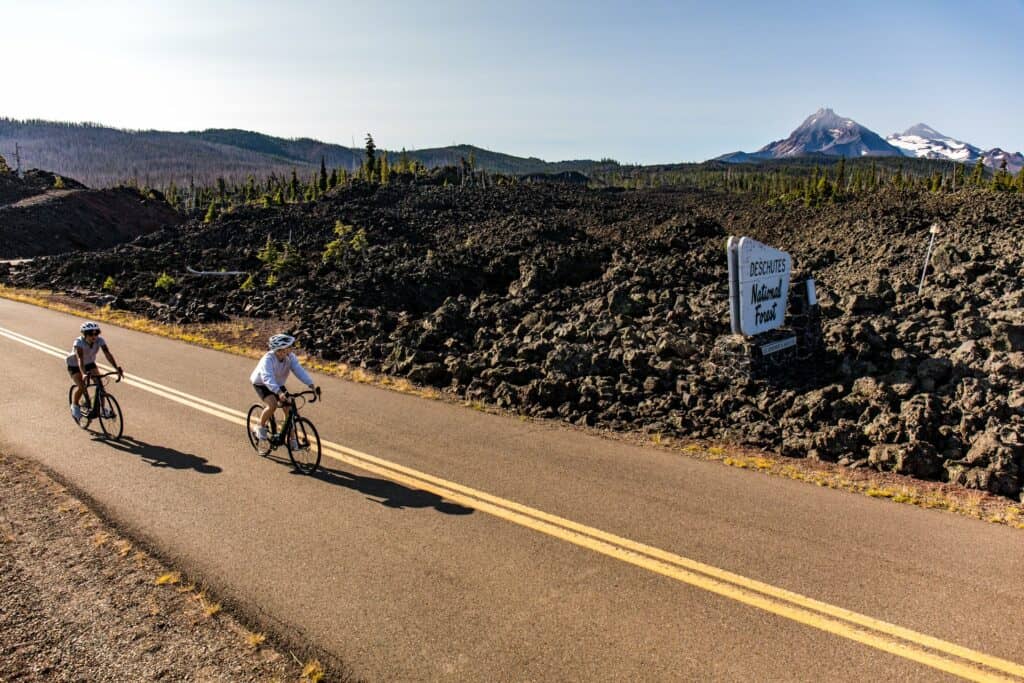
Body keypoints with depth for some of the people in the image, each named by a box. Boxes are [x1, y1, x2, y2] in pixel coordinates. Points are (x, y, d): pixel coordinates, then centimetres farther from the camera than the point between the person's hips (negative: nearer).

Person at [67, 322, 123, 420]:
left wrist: (117, 368, -50)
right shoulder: (79, 342, -34)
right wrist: (84, 374, -62)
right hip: (74, 365, -3)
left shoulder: (100, 340, -25)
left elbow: (108, 354, -35)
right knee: (81, 387, -20)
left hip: (89, 363, 3)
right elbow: (80, 359, -46)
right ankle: (74, 406, 9)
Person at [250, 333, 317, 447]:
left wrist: (311, 385, -45)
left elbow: (299, 371, -29)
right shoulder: (268, 359, -34)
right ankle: (260, 428, -4)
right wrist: (279, 392, -63)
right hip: (262, 384, -5)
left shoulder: (290, 357, -20)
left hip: (278, 384, 5)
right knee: (272, 405, -30)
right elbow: (268, 378, -47)